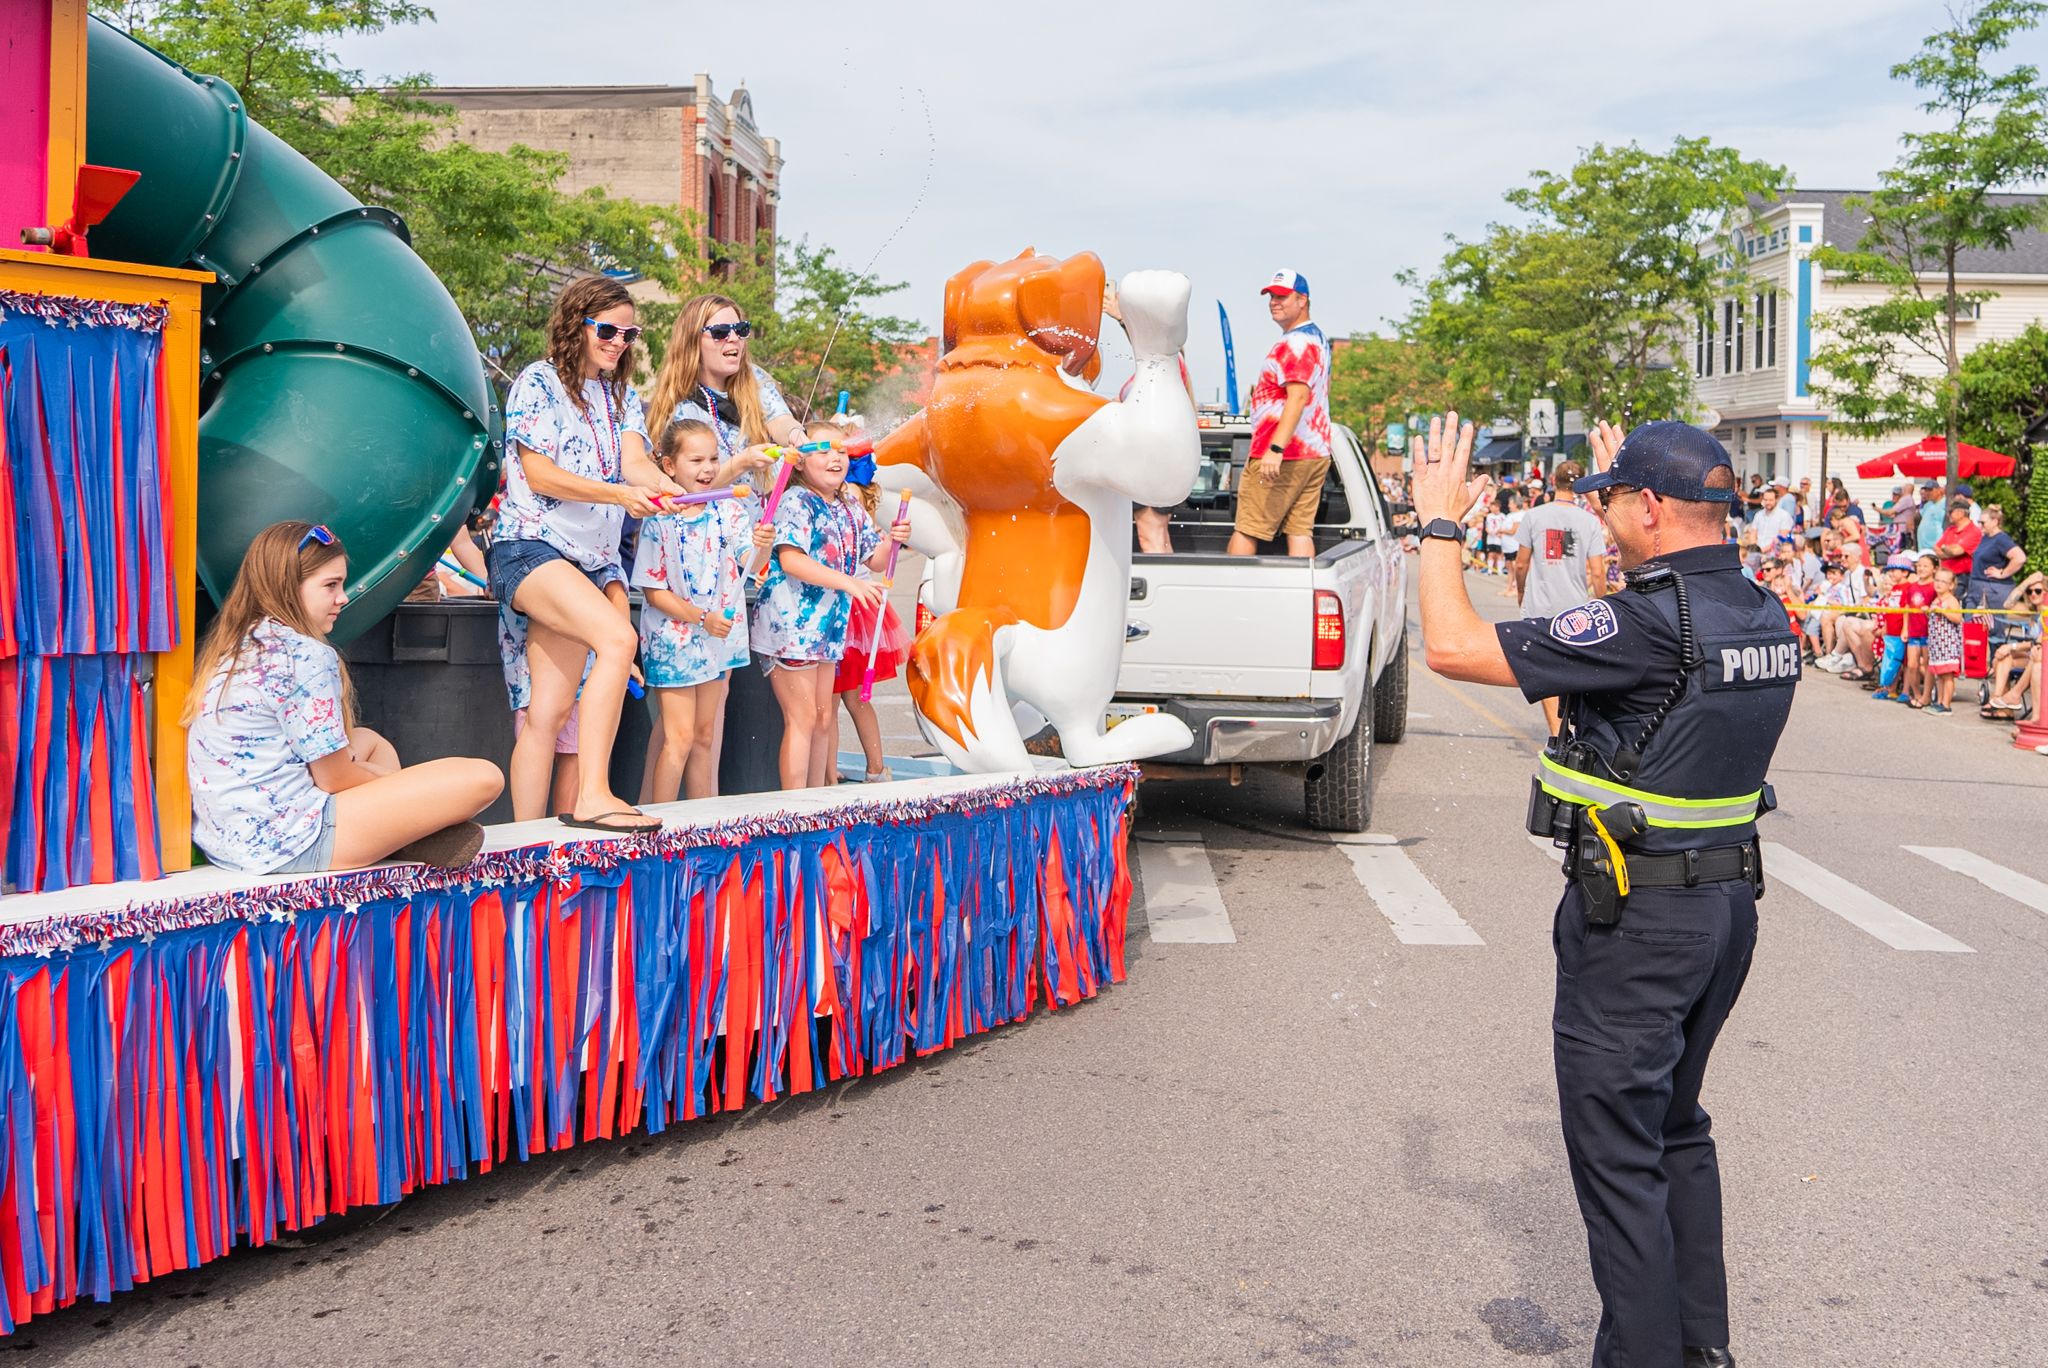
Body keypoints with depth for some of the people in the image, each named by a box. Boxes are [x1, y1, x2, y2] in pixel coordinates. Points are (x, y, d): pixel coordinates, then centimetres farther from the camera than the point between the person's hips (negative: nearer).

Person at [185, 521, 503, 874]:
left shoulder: (229, 646, 11)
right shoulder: (307, 656, -14)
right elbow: (334, 780, -9)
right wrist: (389, 779, 10)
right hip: (288, 844, -10)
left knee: (369, 740, 32)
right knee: (482, 777, -13)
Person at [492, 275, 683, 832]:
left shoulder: (623, 396, 18)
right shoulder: (539, 382, -1)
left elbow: (635, 462, 1)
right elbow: (538, 474, -10)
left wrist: (669, 488, -22)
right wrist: (619, 494, -21)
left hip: (594, 560, 6)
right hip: (530, 549, -6)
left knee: (550, 713, 0)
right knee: (618, 638, -30)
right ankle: (592, 795, -32)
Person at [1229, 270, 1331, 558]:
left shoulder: (1294, 343, -13)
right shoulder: (1318, 338, 20)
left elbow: (1299, 397, -25)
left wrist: (1276, 448, -31)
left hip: (1282, 457, -10)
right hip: (1316, 452, 10)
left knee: (1246, 529, -5)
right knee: (1300, 531, 4)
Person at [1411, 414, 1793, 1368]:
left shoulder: (1648, 625, -24)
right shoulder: (1765, 618, 3)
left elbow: (1453, 647, -22)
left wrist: (1438, 521, -9)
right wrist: (1626, 493, 31)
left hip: (1636, 919, -9)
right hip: (1729, 900, 9)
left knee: (1617, 1155, 3)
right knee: (1677, 1126, 23)